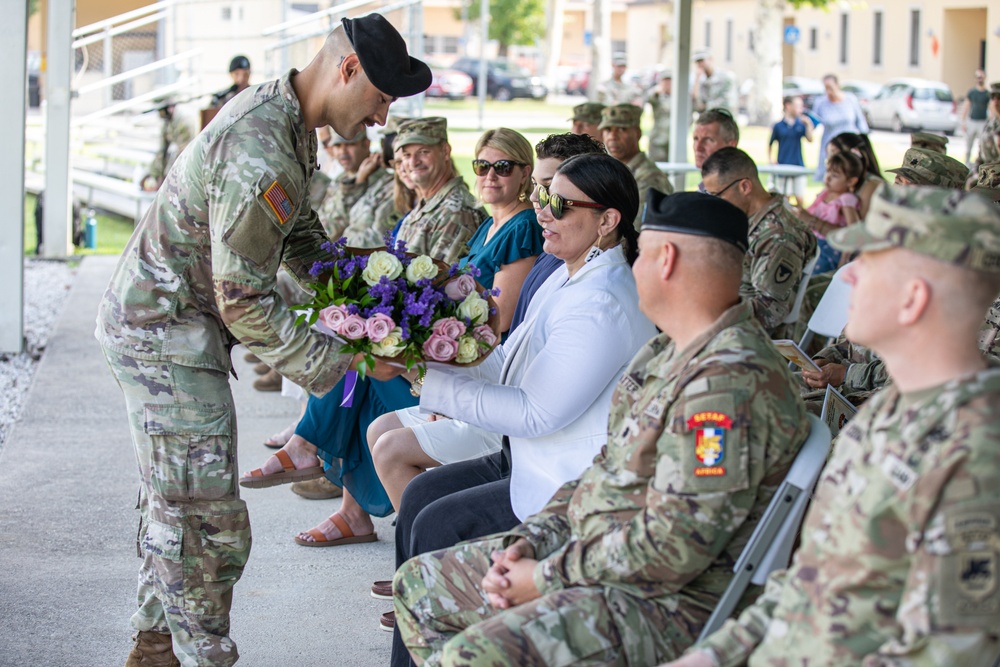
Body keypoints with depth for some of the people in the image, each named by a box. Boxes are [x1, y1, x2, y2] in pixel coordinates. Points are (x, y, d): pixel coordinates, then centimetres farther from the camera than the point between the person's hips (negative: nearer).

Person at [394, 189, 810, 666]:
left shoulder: (729, 381, -24)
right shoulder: (665, 353, 12)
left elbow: (672, 548, -27)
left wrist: (548, 577, -17)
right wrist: (529, 539, 5)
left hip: (673, 602, -11)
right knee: (417, 585, 14)